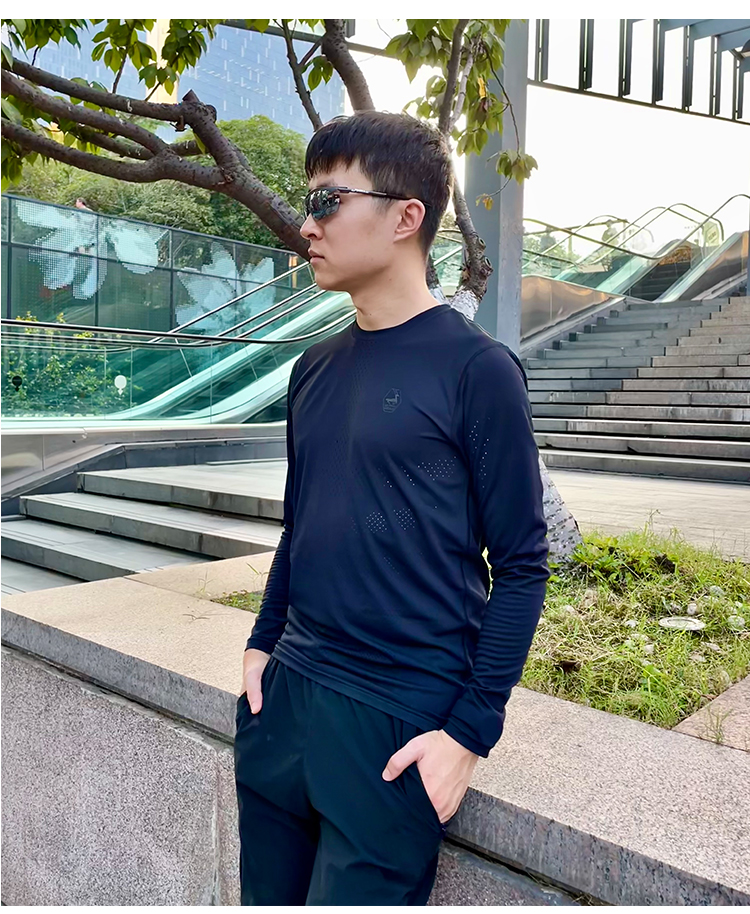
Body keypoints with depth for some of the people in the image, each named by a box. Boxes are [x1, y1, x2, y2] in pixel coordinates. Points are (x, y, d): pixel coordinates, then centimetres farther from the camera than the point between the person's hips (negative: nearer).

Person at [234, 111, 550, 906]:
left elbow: (521, 565, -11)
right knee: (268, 893, 20)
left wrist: (471, 730, -12)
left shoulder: (474, 367, -12)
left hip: (403, 717, -6)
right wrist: (264, 641, 9)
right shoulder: (315, 369, 6)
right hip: (286, 692, 6)